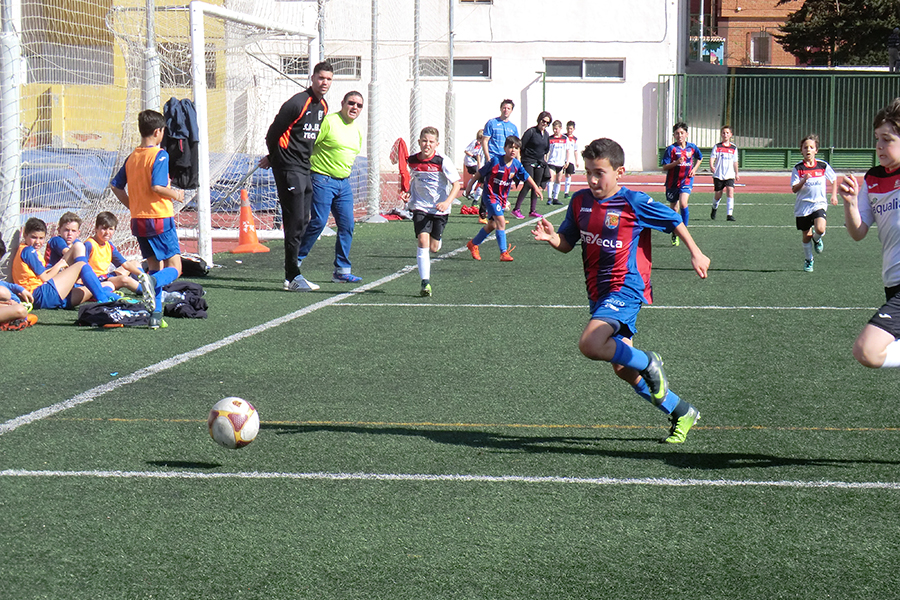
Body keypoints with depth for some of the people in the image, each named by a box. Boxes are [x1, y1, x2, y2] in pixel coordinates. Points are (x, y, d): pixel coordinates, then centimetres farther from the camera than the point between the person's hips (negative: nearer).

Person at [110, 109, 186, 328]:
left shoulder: (132, 157, 9)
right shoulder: (159, 155, -11)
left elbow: (116, 185, 10)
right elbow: (157, 186, -22)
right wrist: (175, 195, -5)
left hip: (139, 220, 7)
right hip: (160, 219, -7)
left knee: (155, 266, 15)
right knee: (174, 268, -1)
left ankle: (155, 315, 6)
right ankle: (152, 281, -34)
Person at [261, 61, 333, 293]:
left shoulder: (323, 106, 12)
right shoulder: (298, 103, -15)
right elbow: (274, 131, -8)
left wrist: (273, 159, 23)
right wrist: (273, 157, 8)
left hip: (304, 169, 9)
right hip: (288, 167, -9)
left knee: (303, 222, 9)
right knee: (295, 222, -9)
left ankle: (292, 276, 15)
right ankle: (293, 277, -6)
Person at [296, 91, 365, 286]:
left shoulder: (357, 130, 13)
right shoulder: (328, 122, -11)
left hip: (344, 183, 7)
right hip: (322, 180, -7)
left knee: (347, 224, 0)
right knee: (318, 222, -11)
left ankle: (342, 270, 6)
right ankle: (295, 261, 3)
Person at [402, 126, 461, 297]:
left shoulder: (443, 162, -13)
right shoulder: (412, 161, 0)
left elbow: (456, 184, -11)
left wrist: (447, 202, -25)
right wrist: (409, 192, 5)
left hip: (439, 208, -1)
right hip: (420, 207, 1)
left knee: (433, 248, 4)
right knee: (423, 241, -17)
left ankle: (437, 241, 44)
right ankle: (425, 282, -19)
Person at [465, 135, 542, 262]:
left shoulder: (516, 165, -5)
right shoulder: (495, 161, -19)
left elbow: (526, 177, 8)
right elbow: (480, 173, -7)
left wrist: (535, 188, -3)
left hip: (502, 198, 7)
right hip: (490, 195, -7)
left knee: (492, 225, 15)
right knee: (501, 221, -19)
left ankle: (473, 244, 35)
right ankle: (504, 253, -17)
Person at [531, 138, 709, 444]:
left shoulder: (633, 202, -11)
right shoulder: (580, 201, 5)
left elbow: (674, 220, 1)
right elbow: (568, 242, 11)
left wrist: (695, 253, 3)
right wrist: (551, 237, -10)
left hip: (626, 287, -7)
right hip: (598, 292, 7)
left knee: (590, 344, -29)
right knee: (622, 369, 10)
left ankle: (648, 362, -6)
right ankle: (682, 412, 25)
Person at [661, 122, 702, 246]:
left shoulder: (692, 147, 1)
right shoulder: (671, 149, -8)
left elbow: (699, 158, 22)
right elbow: (664, 167, -10)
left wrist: (694, 169, 7)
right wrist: (676, 163, -25)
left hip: (686, 180, 0)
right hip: (672, 182, 0)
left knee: (683, 204, -23)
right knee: (673, 208, 11)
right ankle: (674, 234, 30)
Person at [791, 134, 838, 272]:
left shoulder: (823, 166, 0)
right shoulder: (798, 168, -4)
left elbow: (834, 179, 17)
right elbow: (794, 189, -8)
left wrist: (834, 195, 8)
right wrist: (803, 180, -25)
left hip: (819, 204, 0)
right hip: (803, 206, 0)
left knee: (820, 229, -24)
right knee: (806, 236, 6)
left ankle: (817, 240, 13)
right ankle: (809, 260, 30)